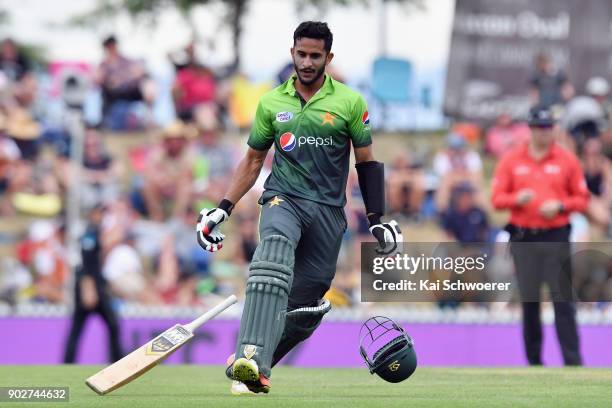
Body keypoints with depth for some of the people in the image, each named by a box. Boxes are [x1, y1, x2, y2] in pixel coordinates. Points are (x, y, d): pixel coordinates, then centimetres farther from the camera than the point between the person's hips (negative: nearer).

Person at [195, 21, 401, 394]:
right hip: (283, 198, -1)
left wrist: (378, 221, 4)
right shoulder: (271, 103, 9)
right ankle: (252, 358, -46)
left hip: (329, 210, 1)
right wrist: (223, 209, 10)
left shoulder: (350, 103, 4)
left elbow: (367, 162, 9)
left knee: (306, 302, -2)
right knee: (274, 256, -32)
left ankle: (254, 364, 17)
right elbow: (253, 160, 18)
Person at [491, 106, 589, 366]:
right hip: (523, 239, 1)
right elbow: (497, 198, 4)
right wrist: (517, 199, -16)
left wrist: (560, 205, -13)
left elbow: (582, 199, 6)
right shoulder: (511, 160, 6)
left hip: (556, 239, -1)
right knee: (529, 302, 5)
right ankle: (534, 362, 12)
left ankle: (573, 362, -10)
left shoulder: (567, 160, 4)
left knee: (562, 301, -8)